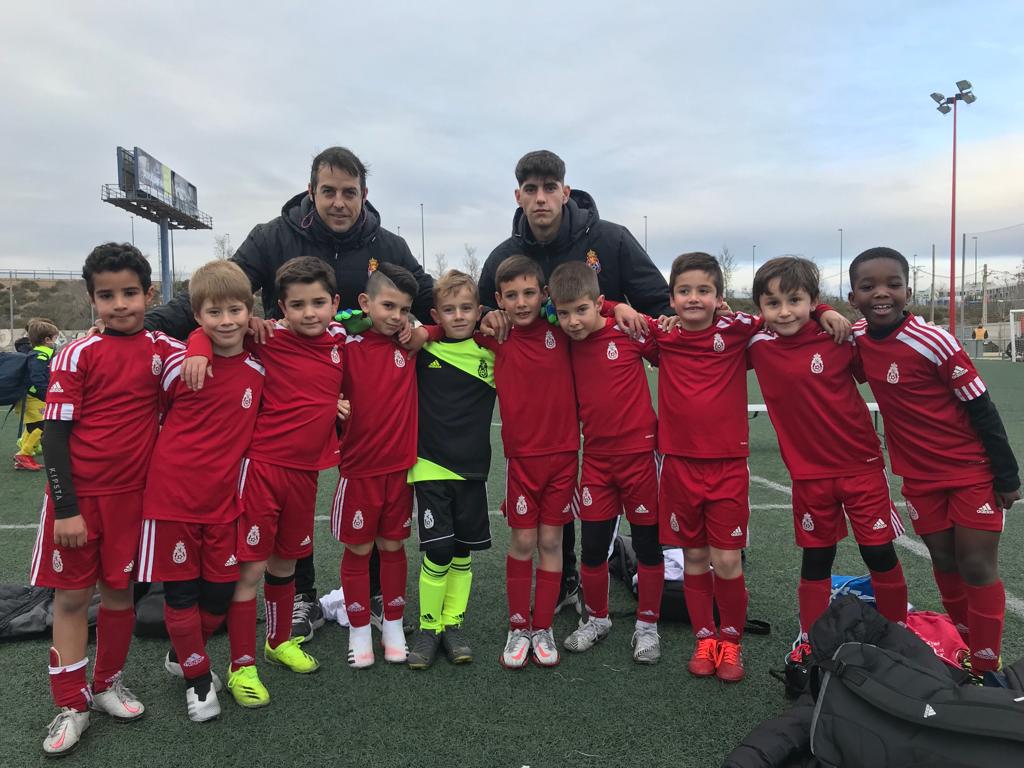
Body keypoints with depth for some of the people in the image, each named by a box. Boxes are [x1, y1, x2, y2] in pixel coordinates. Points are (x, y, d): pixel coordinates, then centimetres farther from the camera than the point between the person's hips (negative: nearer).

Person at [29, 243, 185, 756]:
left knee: (120, 591, 12)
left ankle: (109, 683, 31)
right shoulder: (77, 355, -8)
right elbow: (55, 434, -9)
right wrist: (65, 508, -12)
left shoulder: (162, 349, 0)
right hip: (78, 494, -2)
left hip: (133, 493, 2)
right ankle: (71, 705, 19)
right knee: (71, 595, 6)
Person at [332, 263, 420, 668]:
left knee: (393, 546, 14)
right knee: (358, 549, 9)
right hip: (358, 468, -2)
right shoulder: (348, 346, -7)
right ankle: (359, 630, 26)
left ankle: (393, 627, 30)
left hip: (400, 466, 2)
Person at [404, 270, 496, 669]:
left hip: (472, 468, 2)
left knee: (463, 551, 10)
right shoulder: (421, 348, -1)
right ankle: (429, 627, 15)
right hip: (430, 466, -2)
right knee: (437, 551, -4)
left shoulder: (491, 353, 1)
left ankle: (453, 624, 26)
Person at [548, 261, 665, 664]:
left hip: (638, 452, -3)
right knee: (592, 546, 9)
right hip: (596, 457, 4)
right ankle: (597, 618, 32)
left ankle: (647, 625, 26)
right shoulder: (566, 344, 2)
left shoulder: (629, 331, -12)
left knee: (647, 541, 8)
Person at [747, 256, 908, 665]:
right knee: (815, 561, 12)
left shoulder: (837, 339, -10)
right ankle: (811, 640, 28)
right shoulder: (758, 346, -5)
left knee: (880, 554, 6)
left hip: (861, 465, -1)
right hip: (809, 474, 2)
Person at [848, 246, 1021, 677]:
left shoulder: (933, 342, -22)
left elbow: (980, 408, -15)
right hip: (919, 476, 5)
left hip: (973, 472, -5)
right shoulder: (859, 339, -6)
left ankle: (986, 667, 15)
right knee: (944, 564, 14)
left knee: (977, 567, 1)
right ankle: (964, 647, 31)